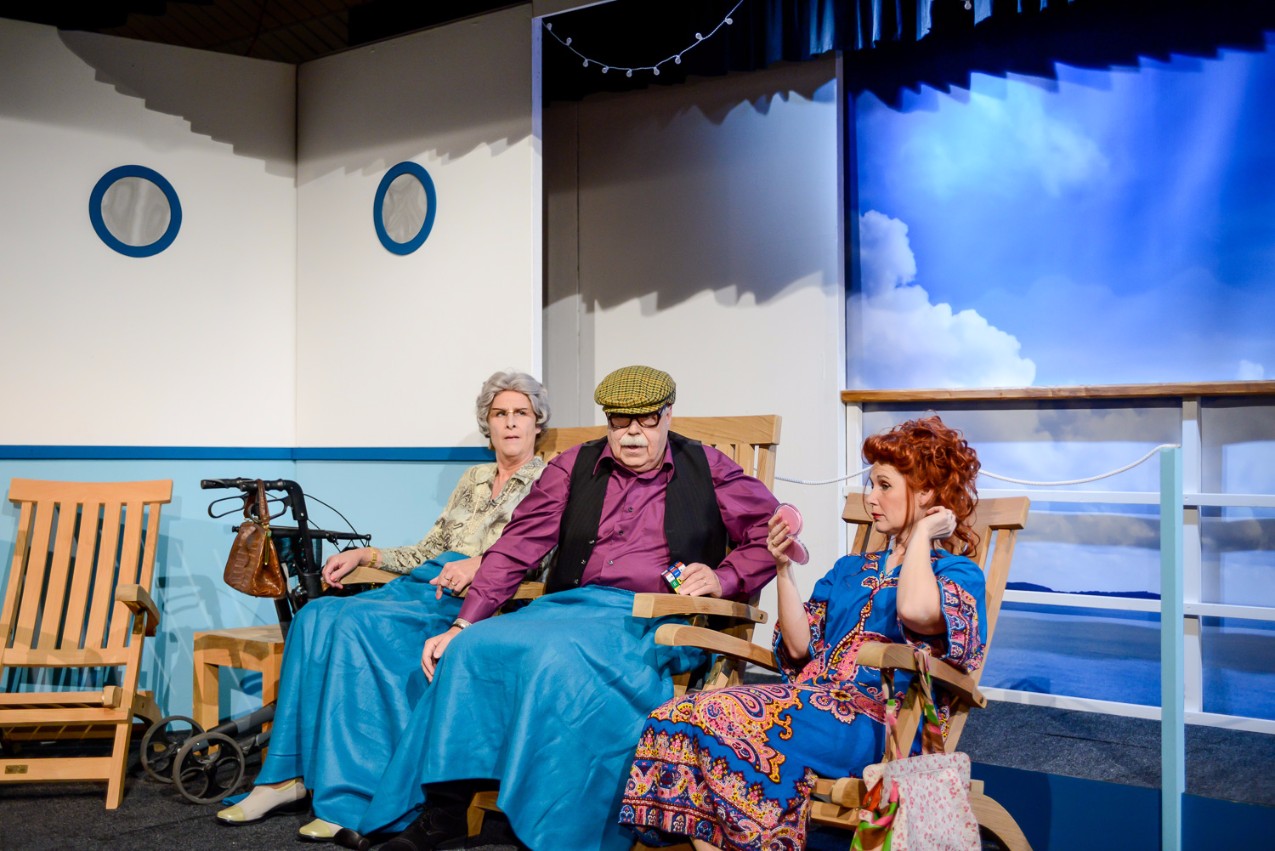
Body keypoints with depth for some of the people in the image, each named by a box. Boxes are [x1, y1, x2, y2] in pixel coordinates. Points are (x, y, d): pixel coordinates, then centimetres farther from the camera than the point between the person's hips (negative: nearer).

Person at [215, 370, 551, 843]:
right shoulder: (473, 479, 28)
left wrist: (481, 564, -22)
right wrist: (364, 555, 12)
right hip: (424, 583, 7)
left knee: (357, 623, -30)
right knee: (316, 616, -20)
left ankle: (351, 798, -27)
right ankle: (289, 775, -19)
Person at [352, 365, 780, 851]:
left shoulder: (708, 470, 8)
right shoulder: (574, 468, 13)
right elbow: (517, 547, 7)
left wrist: (725, 577, -10)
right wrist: (462, 624, -1)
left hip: (649, 623, -4)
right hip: (568, 606, 4)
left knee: (556, 655, -33)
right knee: (470, 648, -20)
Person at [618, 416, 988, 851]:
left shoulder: (959, 573, 8)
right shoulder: (850, 570, 28)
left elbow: (917, 611, -19)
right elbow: (798, 646, 16)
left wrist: (922, 533, -4)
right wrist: (783, 569, 6)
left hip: (878, 722, -6)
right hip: (813, 698, 7)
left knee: (727, 718, -30)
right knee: (676, 718, -21)